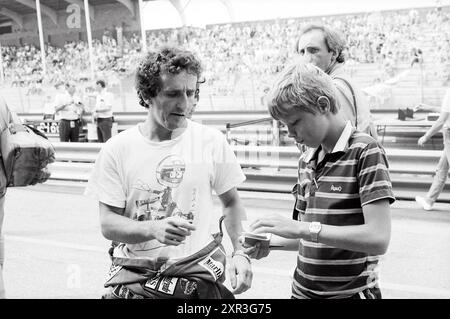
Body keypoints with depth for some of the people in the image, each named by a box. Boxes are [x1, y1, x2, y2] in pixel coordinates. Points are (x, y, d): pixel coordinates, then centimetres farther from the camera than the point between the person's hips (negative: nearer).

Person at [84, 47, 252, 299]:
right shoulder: (117, 149, -4)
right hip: (133, 275, 0)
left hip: (198, 269, 0)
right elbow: (108, 224, -4)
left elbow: (232, 204, 9)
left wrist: (240, 253, -5)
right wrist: (154, 229, -22)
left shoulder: (212, 142, -2)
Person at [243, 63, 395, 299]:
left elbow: (378, 238, -22)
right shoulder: (306, 161, 7)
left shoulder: (365, 151, -13)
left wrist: (300, 228, -25)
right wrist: (270, 242, -5)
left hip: (350, 292, -6)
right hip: (302, 290, 6)